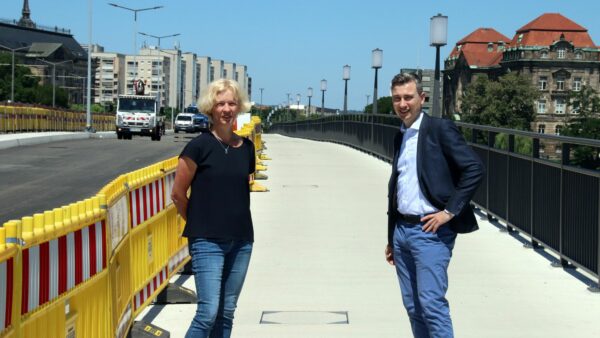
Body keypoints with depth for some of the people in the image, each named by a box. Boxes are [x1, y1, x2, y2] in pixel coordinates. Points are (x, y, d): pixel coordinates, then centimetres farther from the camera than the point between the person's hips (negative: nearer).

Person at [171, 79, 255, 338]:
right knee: (208, 313, -12)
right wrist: (198, 224, 6)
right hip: (207, 241, -5)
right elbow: (178, 194, -3)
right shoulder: (200, 146, -8)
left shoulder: (246, 148, 6)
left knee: (227, 312, 11)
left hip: (241, 241, 5)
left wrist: (233, 220, 13)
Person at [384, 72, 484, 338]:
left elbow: (475, 169, -14)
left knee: (431, 302, -13)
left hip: (430, 230, -7)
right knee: (412, 306, 10)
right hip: (401, 230, 8)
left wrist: (450, 211, -15)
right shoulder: (400, 137, 16)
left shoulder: (440, 129, -7)